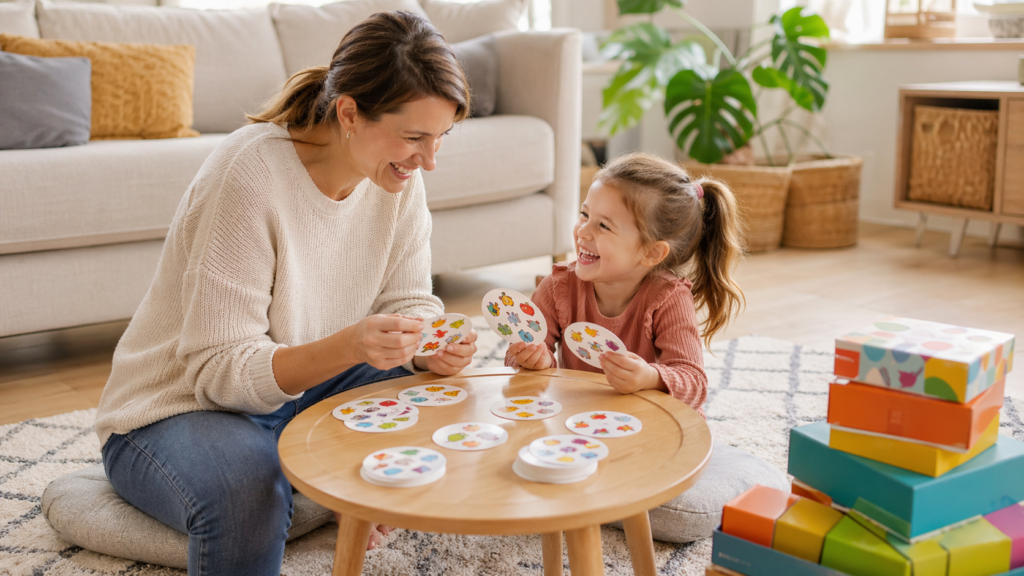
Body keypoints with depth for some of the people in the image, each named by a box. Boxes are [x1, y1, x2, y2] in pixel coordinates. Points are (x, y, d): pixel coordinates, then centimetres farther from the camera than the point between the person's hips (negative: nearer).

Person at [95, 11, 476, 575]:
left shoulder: (396, 172, -9)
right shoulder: (249, 174, -28)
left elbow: (407, 303, -2)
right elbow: (219, 370, -27)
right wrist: (346, 347, -44)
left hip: (303, 388, 6)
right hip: (178, 409, -6)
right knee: (247, 492, -38)